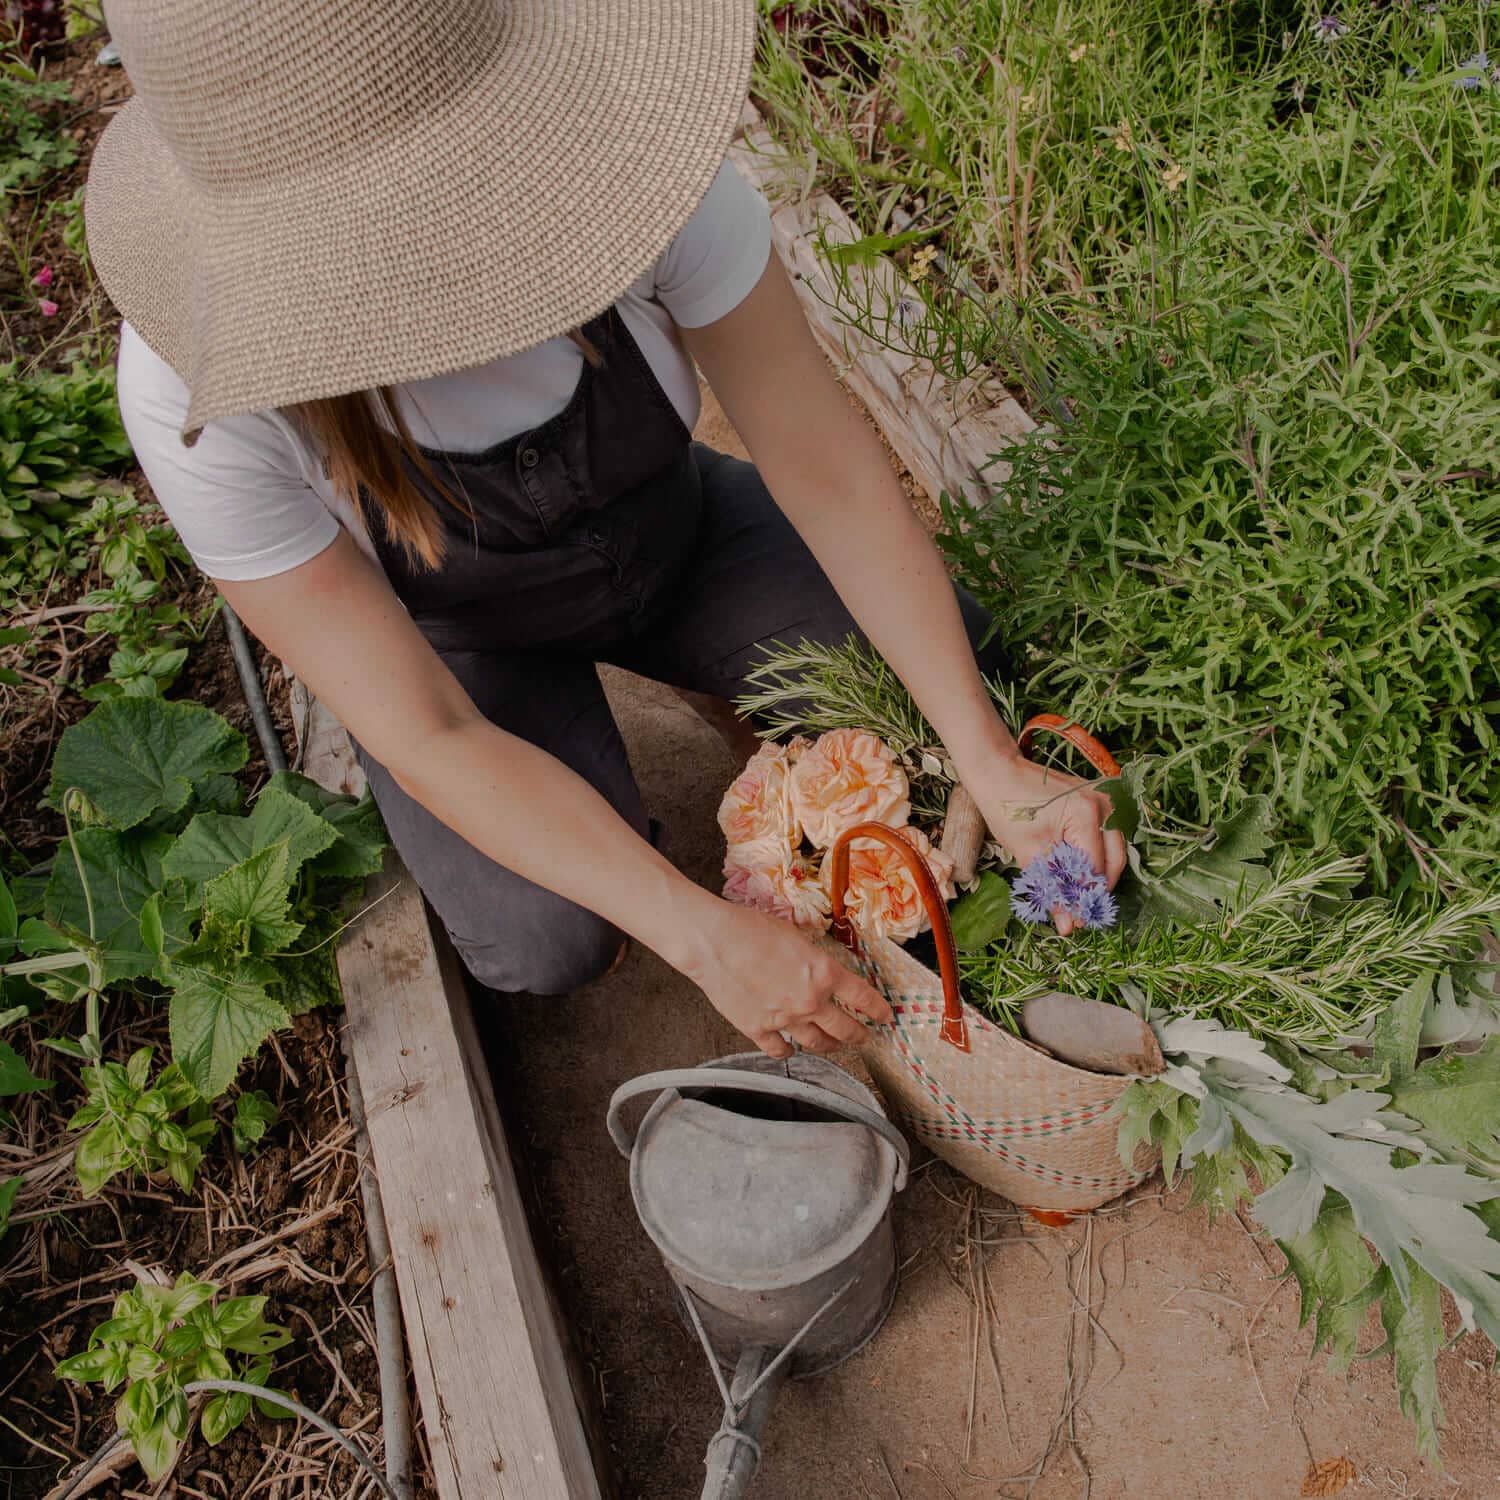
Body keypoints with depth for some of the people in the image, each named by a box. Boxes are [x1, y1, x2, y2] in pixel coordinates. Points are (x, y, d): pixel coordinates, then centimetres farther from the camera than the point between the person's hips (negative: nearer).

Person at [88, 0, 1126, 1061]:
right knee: (552, 945, -22)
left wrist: (997, 767, -31)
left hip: (675, 536, 2)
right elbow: (425, 738, -29)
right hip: (461, 637, -1)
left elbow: (831, 470, -26)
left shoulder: (632, 159, -33)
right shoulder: (201, 395, -34)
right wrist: (702, 934, -35)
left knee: (961, 663, -14)